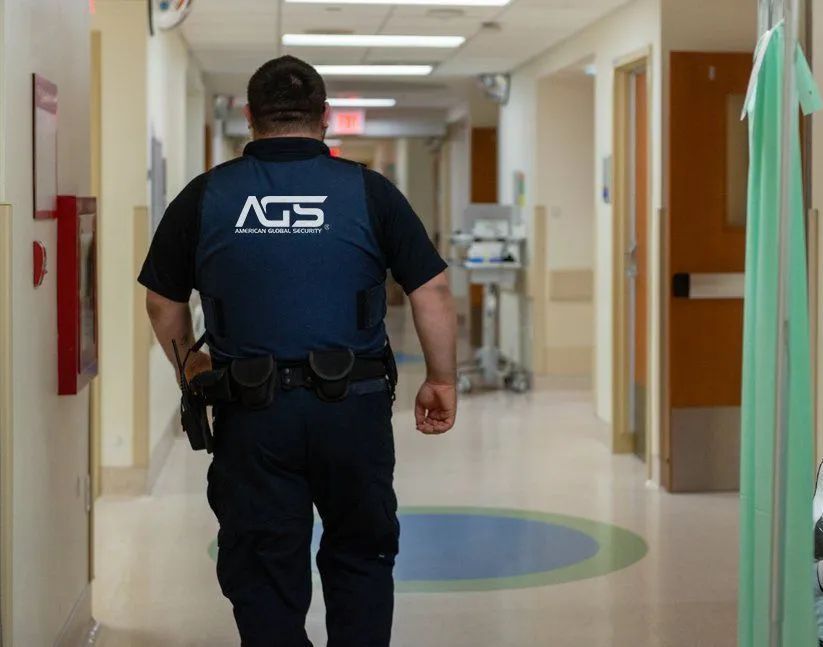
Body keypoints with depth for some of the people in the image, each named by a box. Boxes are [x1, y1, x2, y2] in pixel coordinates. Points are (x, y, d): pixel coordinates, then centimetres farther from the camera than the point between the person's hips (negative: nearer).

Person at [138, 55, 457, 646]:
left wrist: (190, 366, 28)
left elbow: (163, 301, 11)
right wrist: (442, 380, 10)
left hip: (251, 412, 0)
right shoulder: (369, 191, -1)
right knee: (362, 558, 18)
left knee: (263, 574, 9)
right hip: (355, 404, 0)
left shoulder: (204, 196, 1)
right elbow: (432, 291, -2)